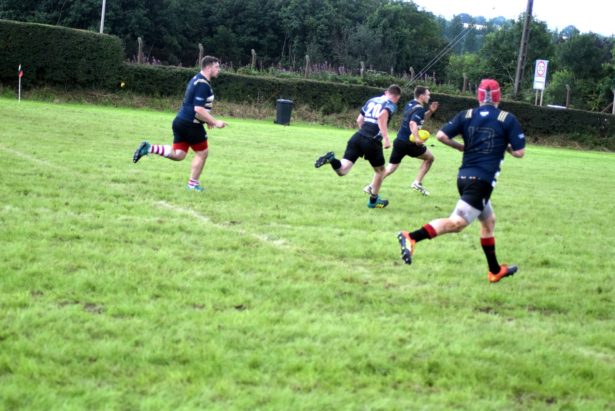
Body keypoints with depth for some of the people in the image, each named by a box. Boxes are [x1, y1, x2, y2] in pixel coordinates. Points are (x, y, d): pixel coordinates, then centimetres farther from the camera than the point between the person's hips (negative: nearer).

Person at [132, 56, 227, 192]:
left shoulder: (196, 80, 15)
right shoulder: (203, 84, -18)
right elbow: (199, 109, -25)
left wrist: (207, 120, 22)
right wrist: (215, 122, -19)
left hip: (181, 121, 9)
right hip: (191, 124, -9)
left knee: (178, 154, 13)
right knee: (202, 153, 7)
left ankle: (149, 148, 1)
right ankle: (193, 183, 15)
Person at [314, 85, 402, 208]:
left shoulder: (372, 100, 22)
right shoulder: (391, 105, 2)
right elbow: (382, 116, -20)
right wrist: (386, 137, -21)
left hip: (357, 137, 5)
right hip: (372, 141, -5)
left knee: (341, 171, -1)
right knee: (380, 170, 22)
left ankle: (331, 160, -32)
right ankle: (373, 200, 31)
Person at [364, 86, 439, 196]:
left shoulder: (410, 105, 14)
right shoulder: (419, 108, -13)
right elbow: (413, 123, -30)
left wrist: (430, 111, 15)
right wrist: (416, 138, -41)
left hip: (399, 141, 8)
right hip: (409, 143, -8)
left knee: (391, 167, 11)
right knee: (430, 158, 13)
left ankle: (371, 186, -4)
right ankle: (417, 183, 7)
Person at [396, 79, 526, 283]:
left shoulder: (466, 115, 7)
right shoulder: (508, 119, -2)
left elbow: (441, 136, -1)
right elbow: (519, 152, -3)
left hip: (464, 176, 7)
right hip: (482, 180, -7)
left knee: (489, 221, 23)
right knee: (457, 222, -16)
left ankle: (495, 270, 30)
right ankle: (412, 237, -35)